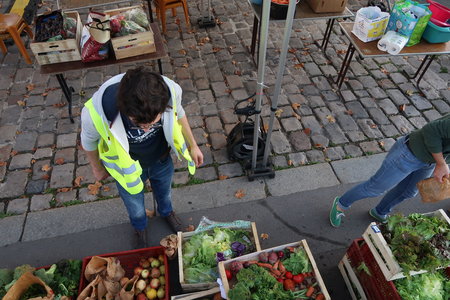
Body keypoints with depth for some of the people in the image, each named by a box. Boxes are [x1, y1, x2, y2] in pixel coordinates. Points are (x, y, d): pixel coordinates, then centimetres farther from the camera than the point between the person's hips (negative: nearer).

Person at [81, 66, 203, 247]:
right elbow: (89, 141, -15)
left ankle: (166, 212, 70)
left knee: (164, 191, 33)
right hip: (128, 169, -1)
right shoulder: (96, 112, -41)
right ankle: (140, 228, 65)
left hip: (162, 159, 2)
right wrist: (97, 168, 4)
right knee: (135, 208, 27)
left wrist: (193, 146, 4)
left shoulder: (170, 90, -35)